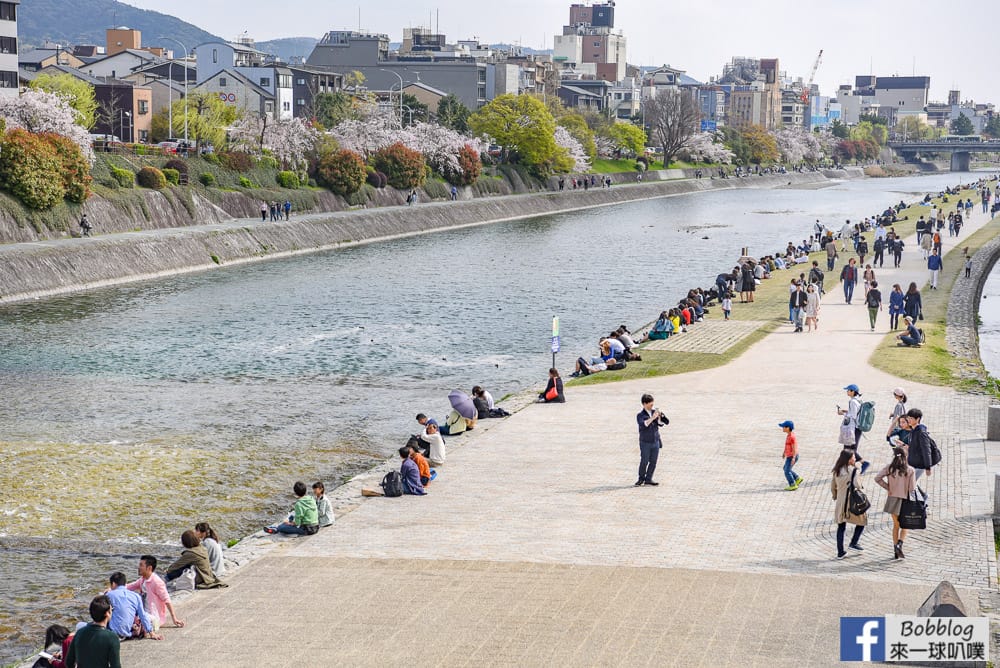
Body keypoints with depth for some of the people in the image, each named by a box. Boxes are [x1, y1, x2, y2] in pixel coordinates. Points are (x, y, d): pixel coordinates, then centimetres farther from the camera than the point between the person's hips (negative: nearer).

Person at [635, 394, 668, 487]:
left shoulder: (654, 412, 6)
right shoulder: (640, 415, -7)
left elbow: (661, 424, 2)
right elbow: (643, 424, -24)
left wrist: (660, 416, -14)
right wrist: (652, 418, -29)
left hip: (655, 442, 4)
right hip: (645, 443, -4)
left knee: (653, 461, 4)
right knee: (644, 461, -3)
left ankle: (648, 479, 14)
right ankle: (641, 479, 13)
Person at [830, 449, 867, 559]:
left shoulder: (837, 471, 6)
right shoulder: (853, 470, -14)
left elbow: (832, 486, 12)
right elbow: (857, 485, -21)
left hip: (840, 502, 6)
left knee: (841, 526, 11)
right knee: (862, 520, 17)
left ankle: (840, 552, 13)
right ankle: (854, 542, 13)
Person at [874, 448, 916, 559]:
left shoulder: (890, 468, -4)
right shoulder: (910, 470, -11)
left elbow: (877, 478, -10)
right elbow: (912, 488, -11)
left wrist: (887, 487, -1)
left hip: (892, 499, 2)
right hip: (905, 500, -2)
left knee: (896, 525, 18)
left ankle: (896, 549, 18)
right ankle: (899, 544, -9)